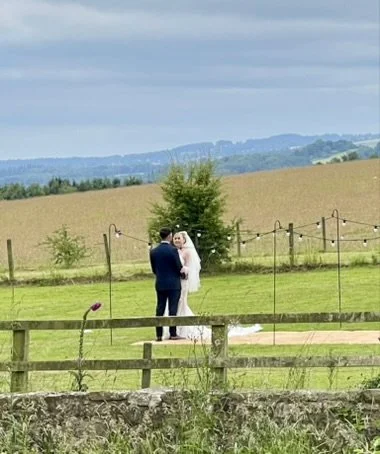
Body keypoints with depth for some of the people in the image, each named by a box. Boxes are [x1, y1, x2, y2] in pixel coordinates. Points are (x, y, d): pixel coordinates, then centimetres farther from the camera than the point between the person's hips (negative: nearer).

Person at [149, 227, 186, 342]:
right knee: (173, 309, -1)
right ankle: (173, 333, -2)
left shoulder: (153, 251, 2)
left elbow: (154, 269, 8)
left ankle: (159, 334, 7)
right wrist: (183, 272, 11)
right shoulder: (173, 250, -13)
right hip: (173, 284, -4)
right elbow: (179, 268, -11)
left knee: (160, 309, 7)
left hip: (160, 284, 4)